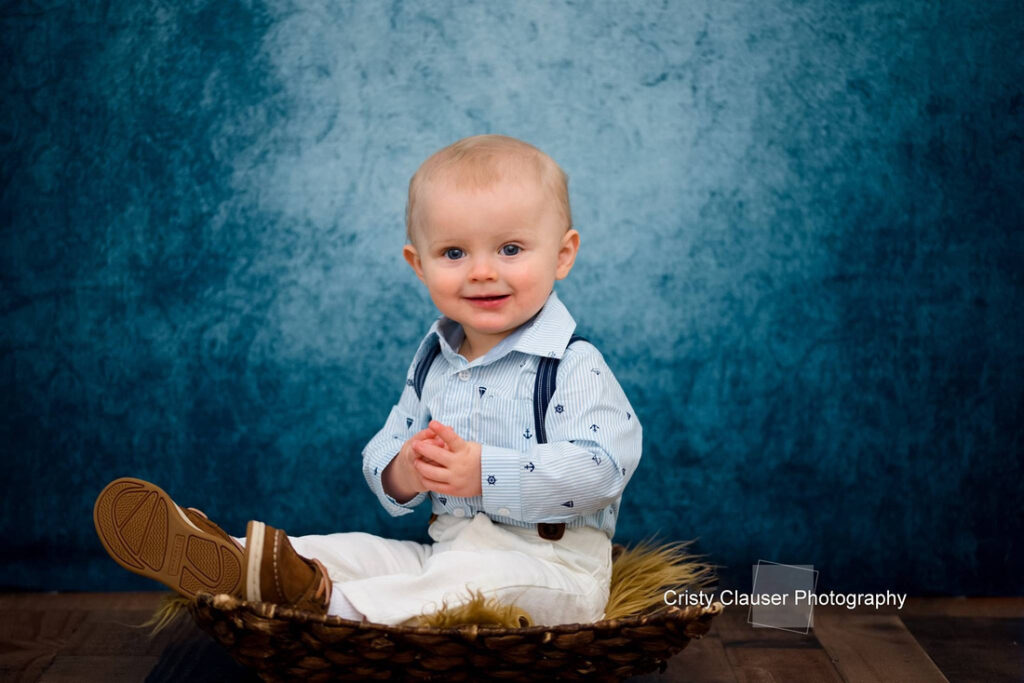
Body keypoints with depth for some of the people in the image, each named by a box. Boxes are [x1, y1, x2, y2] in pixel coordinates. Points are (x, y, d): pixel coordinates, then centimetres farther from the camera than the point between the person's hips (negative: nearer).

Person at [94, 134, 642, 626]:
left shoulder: (573, 367, -12)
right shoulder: (432, 362, 12)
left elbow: (601, 466, -24)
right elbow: (382, 449, 13)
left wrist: (485, 471, -31)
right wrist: (402, 473, -13)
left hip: (551, 565, -7)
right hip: (447, 550, 7)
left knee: (483, 576, -36)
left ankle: (325, 600, -45)